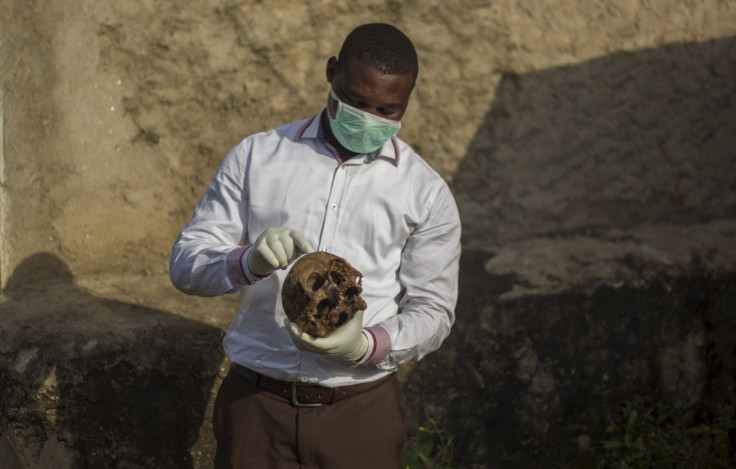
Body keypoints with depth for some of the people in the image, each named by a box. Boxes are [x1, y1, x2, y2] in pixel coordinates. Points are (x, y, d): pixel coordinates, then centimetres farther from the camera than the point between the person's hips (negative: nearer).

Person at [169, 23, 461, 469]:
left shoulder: (427, 193, 2)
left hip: (361, 412, 0)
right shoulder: (255, 156, 4)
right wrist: (249, 262, -21)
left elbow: (431, 310, 1)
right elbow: (186, 263, 1)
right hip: (255, 400, 0)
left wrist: (367, 346, -18)